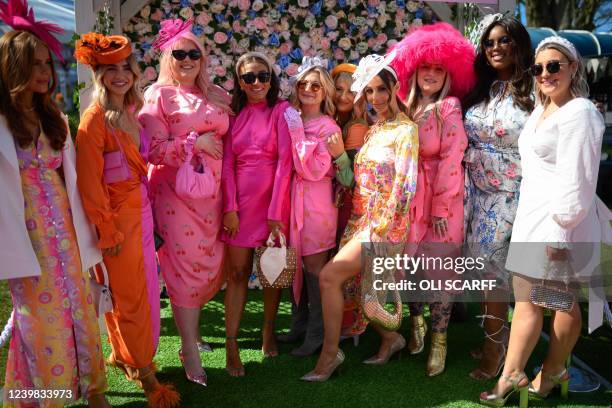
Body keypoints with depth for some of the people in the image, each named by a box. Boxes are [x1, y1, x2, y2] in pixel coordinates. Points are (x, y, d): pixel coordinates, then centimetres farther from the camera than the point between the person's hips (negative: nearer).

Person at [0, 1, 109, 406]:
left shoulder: (55, 118, 10)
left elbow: (70, 177, 9)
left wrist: (86, 234, 8)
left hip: (65, 227, 5)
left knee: (79, 307, 12)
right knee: (42, 316, 6)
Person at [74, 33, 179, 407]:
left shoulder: (132, 112, 8)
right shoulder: (95, 119, -15)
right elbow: (90, 183, -16)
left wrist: (149, 210, 9)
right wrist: (108, 232, -16)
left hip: (142, 211, 7)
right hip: (118, 216, -7)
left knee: (134, 290, 18)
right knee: (133, 295, 4)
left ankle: (121, 354, 38)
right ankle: (147, 375, 18)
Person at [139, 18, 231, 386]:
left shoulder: (216, 94, 13)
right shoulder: (158, 95, -2)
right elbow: (154, 150, -9)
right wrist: (195, 142, -15)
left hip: (212, 191, 5)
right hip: (175, 191, -5)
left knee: (212, 264, 8)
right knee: (186, 266, -2)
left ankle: (189, 323, 33)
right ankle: (190, 351, 10)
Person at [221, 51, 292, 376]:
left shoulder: (282, 110, -3)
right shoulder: (235, 114, 8)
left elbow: (285, 162, -10)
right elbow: (227, 163, 3)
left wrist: (275, 212, -15)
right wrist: (230, 207, -9)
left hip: (273, 200, -2)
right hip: (240, 200, 2)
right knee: (237, 272, 2)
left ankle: (268, 333, 27)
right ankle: (231, 345, 9)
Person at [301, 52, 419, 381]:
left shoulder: (406, 130, -8)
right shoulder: (372, 130, 15)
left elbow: (404, 185, -15)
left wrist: (379, 229, -17)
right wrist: (355, 224, 10)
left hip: (386, 223, -7)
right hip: (360, 218, 8)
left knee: (329, 276, -15)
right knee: (349, 286, 8)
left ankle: (330, 353, 2)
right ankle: (390, 337, 29)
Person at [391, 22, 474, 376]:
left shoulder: (449, 107, -6)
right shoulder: (409, 107, 10)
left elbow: (451, 158, -12)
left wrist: (441, 207, -15)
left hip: (441, 199, -5)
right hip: (408, 197, 5)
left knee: (439, 269, 0)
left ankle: (439, 339, 16)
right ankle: (416, 321, 31)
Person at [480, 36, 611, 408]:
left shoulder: (579, 112, -12)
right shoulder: (542, 110, 17)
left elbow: (577, 179, -18)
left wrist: (561, 229, -21)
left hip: (561, 222, -8)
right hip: (533, 217, 9)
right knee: (526, 299, 9)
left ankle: (553, 372, 24)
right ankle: (512, 375, 15)